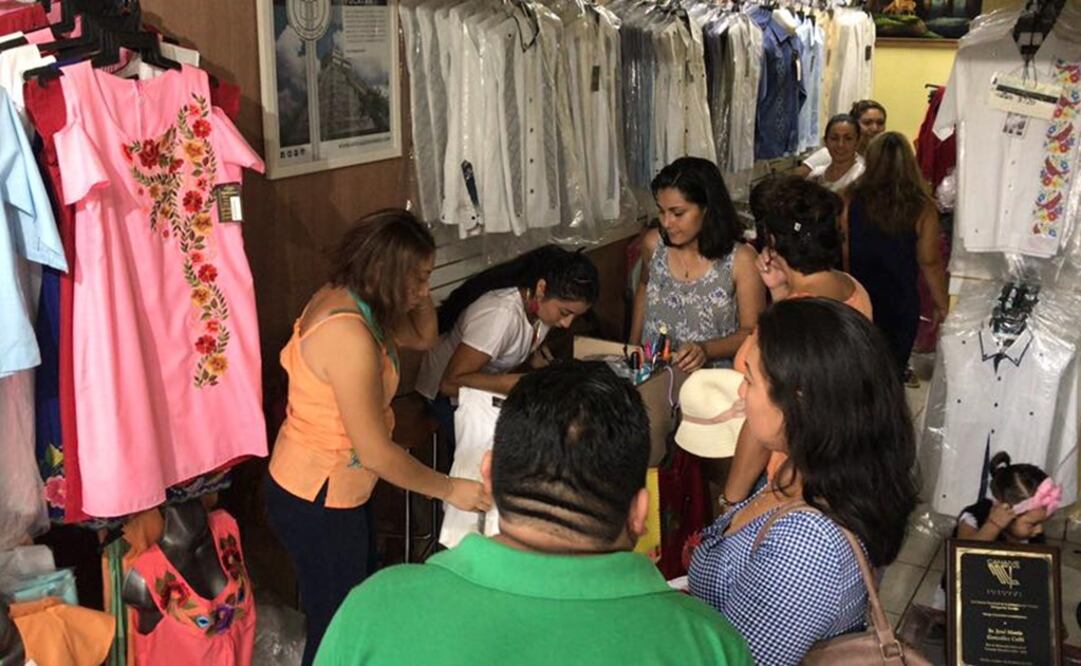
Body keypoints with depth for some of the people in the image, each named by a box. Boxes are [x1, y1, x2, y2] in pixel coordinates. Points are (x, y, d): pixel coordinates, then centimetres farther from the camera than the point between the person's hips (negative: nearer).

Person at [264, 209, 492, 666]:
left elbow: (422, 337, 13)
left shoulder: (342, 299, -2)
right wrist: (450, 490, -15)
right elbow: (375, 452, -27)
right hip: (317, 503, -9)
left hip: (331, 487, 9)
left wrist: (420, 294, -7)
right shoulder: (348, 335, -31)